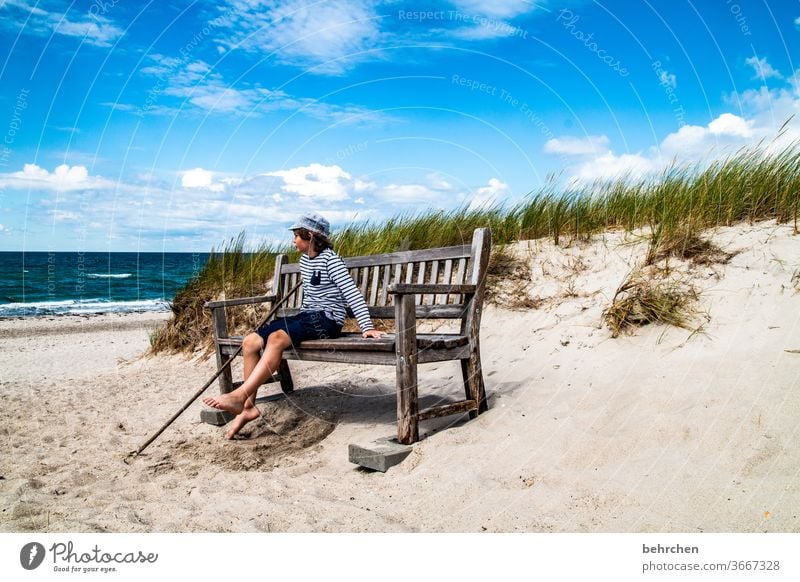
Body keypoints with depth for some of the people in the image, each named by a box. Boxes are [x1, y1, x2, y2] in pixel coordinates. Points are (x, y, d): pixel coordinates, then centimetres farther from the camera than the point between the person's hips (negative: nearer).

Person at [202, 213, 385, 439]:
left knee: (276, 338, -34)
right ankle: (249, 406, -8)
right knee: (250, 341, -9)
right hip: (307, 316, 9)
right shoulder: (304, 260, 16)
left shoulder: (330, 260, -10)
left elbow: (352, 293, -18)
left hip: (327, 320, -9)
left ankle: (239, 396, -35)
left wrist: (367, 327, -26)